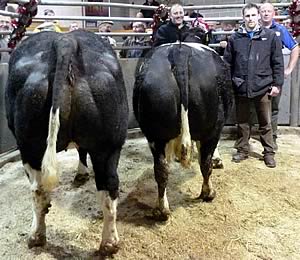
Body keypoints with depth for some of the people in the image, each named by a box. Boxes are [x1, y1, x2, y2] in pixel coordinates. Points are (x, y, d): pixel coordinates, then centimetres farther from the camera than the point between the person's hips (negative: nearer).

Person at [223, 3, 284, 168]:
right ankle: (242, 150, 29)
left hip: (263, 88, -1)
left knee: (265, 123, 10)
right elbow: (227, 63, 5)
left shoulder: (270, 36, 0)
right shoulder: (235, 38, 3)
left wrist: (277, 84, -3)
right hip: (241, 88, 1)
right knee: (242, 122, 14)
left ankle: (269, 153, 23)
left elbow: (278, 62, 1)